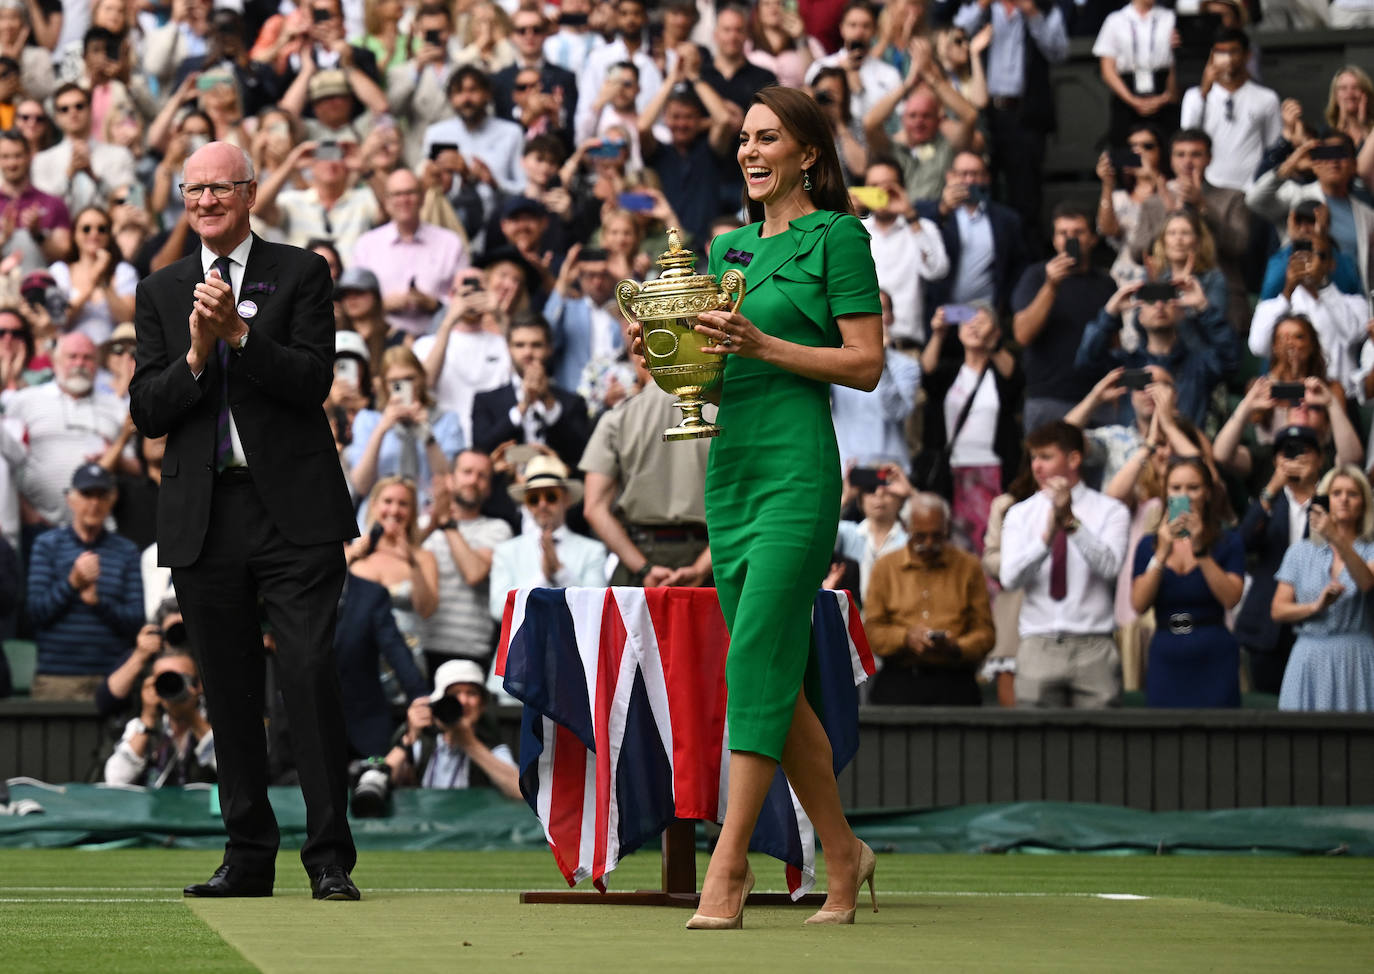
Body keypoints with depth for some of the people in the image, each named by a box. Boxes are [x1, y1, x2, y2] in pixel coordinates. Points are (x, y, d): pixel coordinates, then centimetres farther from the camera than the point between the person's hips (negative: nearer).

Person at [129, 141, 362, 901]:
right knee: (228, 691, 6)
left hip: (294, 510, -3)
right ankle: (249, 856, 13)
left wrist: (240, 332, -18)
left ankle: (330, 858, -8)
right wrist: (195, 358, -11)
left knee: (309, 673, -11)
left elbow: (313, 380, -7)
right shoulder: (161, 293, 13)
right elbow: (146, 412, 6)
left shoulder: (300, 274, 4)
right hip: (203, 517, 3)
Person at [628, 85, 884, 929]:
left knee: (758, 655, -15)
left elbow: (867, 364, -9)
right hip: (729, 463, 8)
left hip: (797, 464, -8)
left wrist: (760, 345, -16)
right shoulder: (728, 248, 18)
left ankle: (728, 871, -18)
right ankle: (843, 856, 18)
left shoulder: (837, 237, -3)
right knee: (775, 676, 8)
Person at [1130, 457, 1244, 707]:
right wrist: (1162, 553, -11)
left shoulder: (1228, 543, 6)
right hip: (1165, 656, 2)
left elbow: (1230, 599, -10)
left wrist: (1200, 551, -14)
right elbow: (1139, 604, -2)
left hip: (1212, 659, -2)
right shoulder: (1149, 544, 11)